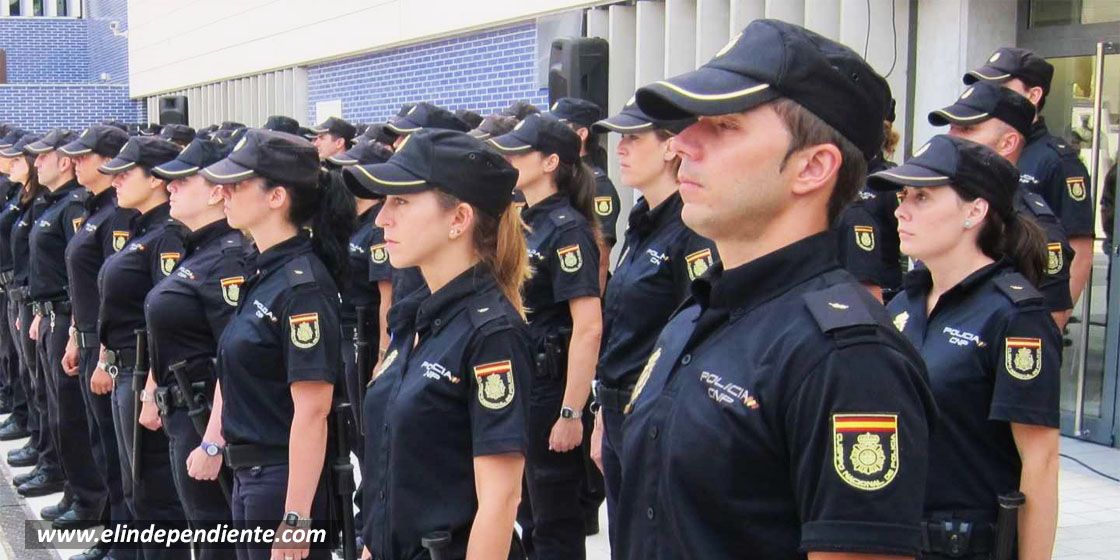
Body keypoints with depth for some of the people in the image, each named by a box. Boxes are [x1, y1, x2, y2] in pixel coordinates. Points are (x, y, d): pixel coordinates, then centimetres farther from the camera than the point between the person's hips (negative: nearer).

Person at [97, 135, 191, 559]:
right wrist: (106, 360, 19)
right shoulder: (141, 232, 13)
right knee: (137, 488, 17)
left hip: (147, 376, -10)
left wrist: (152, 390, -24)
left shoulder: (168, 236, -17)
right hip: (125, 373, 10)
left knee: (155, 493, -2)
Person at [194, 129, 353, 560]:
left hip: (287, 478, -9)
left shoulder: (302, 285, -20)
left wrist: (295, 519, -23)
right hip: (249, 474, 9)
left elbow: (312, 412, -23)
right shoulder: (263, 274, 8)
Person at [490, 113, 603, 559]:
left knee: (555, 524, 2)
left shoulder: (567, 229, -16)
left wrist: (571, 413, -24)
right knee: (528, 513, 19)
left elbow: (589, 328, -22)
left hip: (550, 387, -9)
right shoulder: (522, 222, 10)